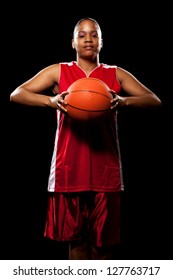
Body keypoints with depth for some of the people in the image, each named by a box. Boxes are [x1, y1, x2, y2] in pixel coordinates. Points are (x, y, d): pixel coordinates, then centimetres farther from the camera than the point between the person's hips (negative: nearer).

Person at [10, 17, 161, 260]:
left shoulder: (116, 74, 9)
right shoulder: (58, 71, 6)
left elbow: (155, 100, 3)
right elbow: (16, 94, 0)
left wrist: (124, 101, -17)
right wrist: (50, 100, -18)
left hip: (105, 167, 1)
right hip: (69, 167, 0)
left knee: (103, 240, 7)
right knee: (76, 237, 7)